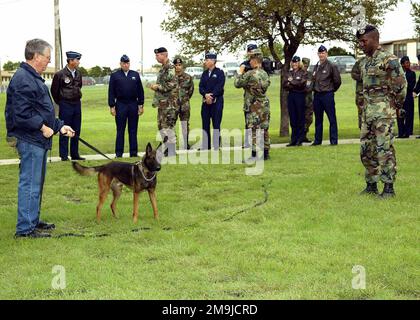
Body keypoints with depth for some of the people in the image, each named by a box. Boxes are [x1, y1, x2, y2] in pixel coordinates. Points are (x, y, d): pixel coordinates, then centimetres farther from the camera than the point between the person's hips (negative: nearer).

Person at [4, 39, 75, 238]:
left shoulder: (33, 78, 18)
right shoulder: (23, 79, -17)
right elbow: (21, 113, -25)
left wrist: (60, 126, 17)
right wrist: (42, 127, -19)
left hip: (38, 140, 11)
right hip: (30, 141, -11)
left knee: (36, 183, 18)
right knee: (30, 184, -7)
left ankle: (33, 221, 29)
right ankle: (25, 228, -2)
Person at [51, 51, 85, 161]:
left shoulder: (78, 74, 6)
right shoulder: (60, 74, -10)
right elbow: (54, 90, -1)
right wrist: (60, 103, 6)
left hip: (77, 104, 6)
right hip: (65, 105, -6)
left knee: (76, 131, 9)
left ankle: (75, 154, 17)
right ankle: (64, 155, 5)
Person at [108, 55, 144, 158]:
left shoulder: (135, 75, 10)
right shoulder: (115, 76, 4)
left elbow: (140, 91, 10)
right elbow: (111, 92, 2)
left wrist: (141, 105, 4)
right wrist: (112, 106, -5)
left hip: (133, 105, 2)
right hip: (120, 105, -2)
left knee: (133, 130, 6)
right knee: (120, 131, 2)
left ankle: (134, 152, 11)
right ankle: (118, 153, 6)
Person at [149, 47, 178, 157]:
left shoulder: (170, 68, -13)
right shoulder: (163, 68, 17)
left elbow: (172, 84, -22)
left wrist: (158, 87, -14)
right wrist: (156, 87, 11)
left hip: (169, 103, -10)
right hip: (162, 103, 10)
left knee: (168, 127, -9)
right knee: (162, 126, 13)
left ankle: (172, 153, -5)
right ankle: (167, 149, 21)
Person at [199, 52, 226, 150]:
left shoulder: (220, 73, -3)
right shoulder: (204, 73, 14)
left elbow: (219, 87, -12)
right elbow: (201, 87, 5)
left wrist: (211, 96, -18)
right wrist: (206, 95, -13)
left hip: (216, 101, -6)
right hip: (206, 102, 6)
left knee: (216, 125, -3)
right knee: (205, 125, 7)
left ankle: (216, 147, 2)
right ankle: (205, 147, 14)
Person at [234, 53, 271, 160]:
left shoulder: (250, 74, -16)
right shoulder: (265, 74, 8)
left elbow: (237, 83, -8)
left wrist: (240, 72, 8)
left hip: (254, 106, -7)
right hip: (265, 105, 7)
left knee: (253, 130, -5)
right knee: (264, 129, 12)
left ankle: (254, 155, -7)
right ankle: (265, 153, 17)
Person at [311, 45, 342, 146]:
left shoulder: (332, 66, -6)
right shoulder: (316, 67, 12)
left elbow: (337, 81, -3)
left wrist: (331, 89, 6)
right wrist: (315, 89, 12)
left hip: (327, 95, -6)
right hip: (317, 95, 6)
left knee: (332, 119, -3)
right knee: (318, 119, 11)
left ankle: (334, 140, -1)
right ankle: (318, 140, 18)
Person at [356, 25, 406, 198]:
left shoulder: (388, 59, -12)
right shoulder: (363, 62, 14)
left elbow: (401, 83, -11)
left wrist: (397, 105, -5)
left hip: (384, 111, -8)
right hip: (367, 110, 8)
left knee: (384, 149, -7)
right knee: (366, 150, 9)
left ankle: (389, 188, -1)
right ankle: (371, 185, 19)